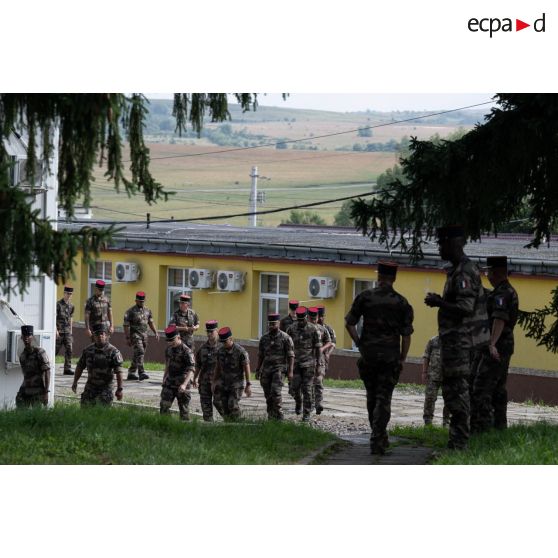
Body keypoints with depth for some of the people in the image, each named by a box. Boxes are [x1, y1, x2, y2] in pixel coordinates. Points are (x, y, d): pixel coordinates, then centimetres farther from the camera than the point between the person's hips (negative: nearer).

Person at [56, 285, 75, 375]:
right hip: (59, 331, -5)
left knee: (69, 349, -5)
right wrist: (56, 330, -17)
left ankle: (67, 369, -5)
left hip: (67, 331, 5)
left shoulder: (71, 305, 10)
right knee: (56, 350, 1)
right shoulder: (58, 304, -8)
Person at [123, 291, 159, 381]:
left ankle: (131, 373, 18)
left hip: (144, 335, 6)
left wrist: (156, 332, 7)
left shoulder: (147, 310, 11)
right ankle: (141, 373, -24)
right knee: (140, 353, -18)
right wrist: (127, 338, -12)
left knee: (137, 355, 9)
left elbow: (150, 322, 18)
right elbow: (126, 325, -8)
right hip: (135, 335, -6)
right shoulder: (130, 311, -7)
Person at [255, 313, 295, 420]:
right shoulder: (264, 338, 9)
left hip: (279, 368, -5)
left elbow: (291, 356, -5)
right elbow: (260, 356, 16)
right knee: (268, 395, 5)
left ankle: (279, 415, -10)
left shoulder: (285, 338, -5)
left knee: (276, 392, -18)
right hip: (266, 369, 5)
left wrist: (290, 371, -11)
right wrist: (257, 371, 14)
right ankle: (271, 415, 14)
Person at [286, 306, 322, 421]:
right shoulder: (291, 329, 2)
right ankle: (298, 403, 29)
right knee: (295, 388, -2)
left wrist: (317, 365, -2)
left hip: (308, 363, -2)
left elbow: (317, 348, 0)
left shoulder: (313, 329, -4)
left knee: (307, 389, -5)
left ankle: (307, 413, 0)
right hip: (295, 363, 2)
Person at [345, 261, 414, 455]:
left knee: (372, 397, 16)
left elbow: (349, 324, -1)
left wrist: (359, 344, 9)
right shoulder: (401, 303, 0)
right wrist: (402, 360, 6)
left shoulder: (365, 297, 1)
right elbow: (406, 335, -1)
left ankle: (381, 438, 23)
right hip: (390, 357, -1)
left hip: (368, 355, 1)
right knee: (383, 399, 0)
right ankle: (377, 441, -10)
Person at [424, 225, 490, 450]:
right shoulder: (456, 270, 16)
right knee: (450, 389, 16)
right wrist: (440, 301, 15)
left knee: (458, 390, -9)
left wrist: (438, 303, -16)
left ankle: (459, 442, -7)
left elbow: (465, 308, -24)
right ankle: (456, 440, 21)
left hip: (460, 340, -11)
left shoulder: (465, 272, -17)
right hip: (454, 340, 11)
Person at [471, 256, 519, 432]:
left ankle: (479, 428, -19)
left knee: (481, 389, -14)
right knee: (498, 389, 15)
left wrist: (492, 343, -43)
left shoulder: (501, 293, -17)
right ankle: (499, 425, 19)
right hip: (505, 347, 11)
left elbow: (500, 319, -32)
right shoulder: (510, 291, 17)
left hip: (495, 350, -11)